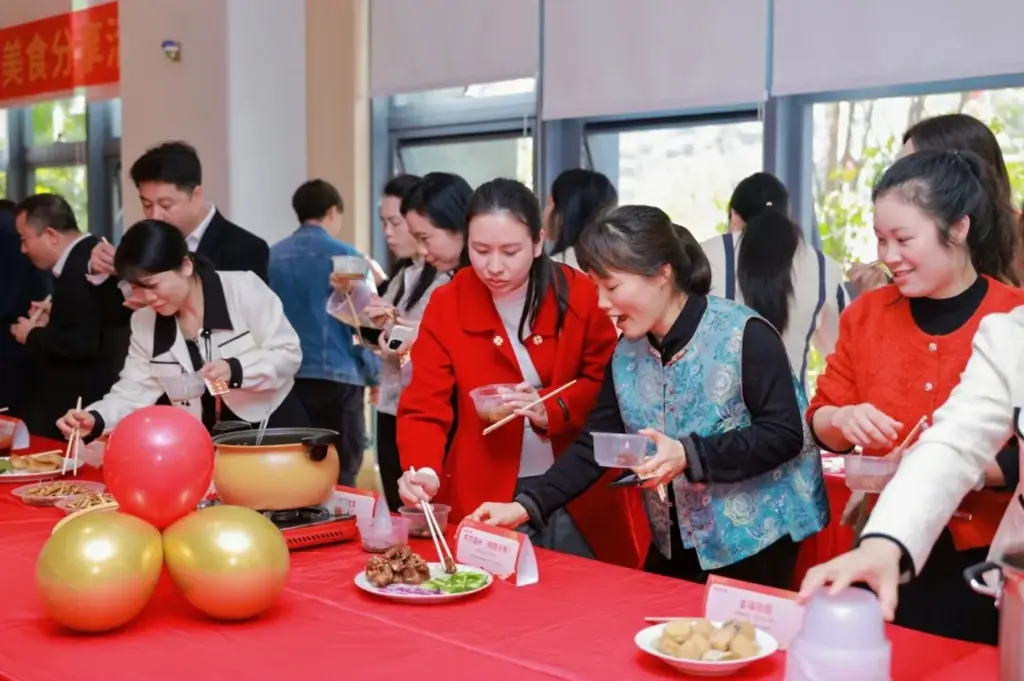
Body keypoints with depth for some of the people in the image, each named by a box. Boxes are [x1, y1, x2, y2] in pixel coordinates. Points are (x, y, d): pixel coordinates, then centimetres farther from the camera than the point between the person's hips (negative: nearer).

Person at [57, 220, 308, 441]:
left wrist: (236, 370, -26)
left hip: (274, 430, -3)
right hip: (206, 443, 4)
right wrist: (95, 418, -18)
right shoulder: (144, 321, 1)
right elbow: (134, 390, 1)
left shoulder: (244, 289, -12)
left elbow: (288, 353, -10)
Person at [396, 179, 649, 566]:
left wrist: (551, 410, -19)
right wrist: (424, 470, -29)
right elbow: (425, 406, -10)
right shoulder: (446, 306, -5)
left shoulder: (579, 294, -5)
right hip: (484, 496, 0)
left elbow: (607, 384, 0)